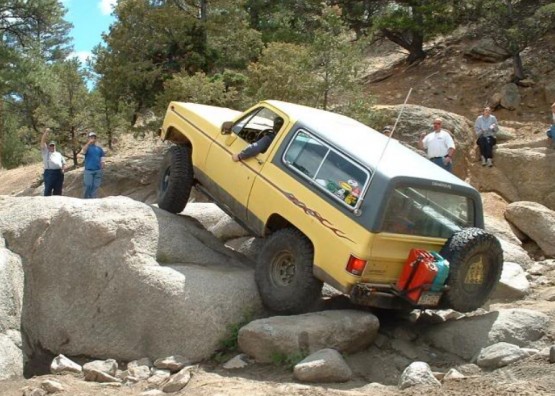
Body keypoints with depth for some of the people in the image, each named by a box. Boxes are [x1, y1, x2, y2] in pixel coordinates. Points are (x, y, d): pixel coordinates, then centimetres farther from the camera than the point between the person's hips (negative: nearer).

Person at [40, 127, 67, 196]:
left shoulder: (58, 154, 26)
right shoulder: (45, 152, 14)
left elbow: (63, 163, 24)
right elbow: (42, 142, 3)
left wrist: (63, 169, 4)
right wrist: (46, 133, -5)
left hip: (59, 173, 4)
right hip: (49, 172, -4)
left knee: (58, 191, 5)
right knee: (47, 190, -8)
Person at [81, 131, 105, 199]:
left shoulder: (99, 148, 12)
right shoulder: (87, 147, 2)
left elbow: (102, 159, 14)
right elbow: (83, 151, -21)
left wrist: (102, 167, 2)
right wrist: (89, 143, -26)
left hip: (98, 171, 3)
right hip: (88, 171, -3)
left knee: (95, 187, 5)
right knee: (88, 186, -7)